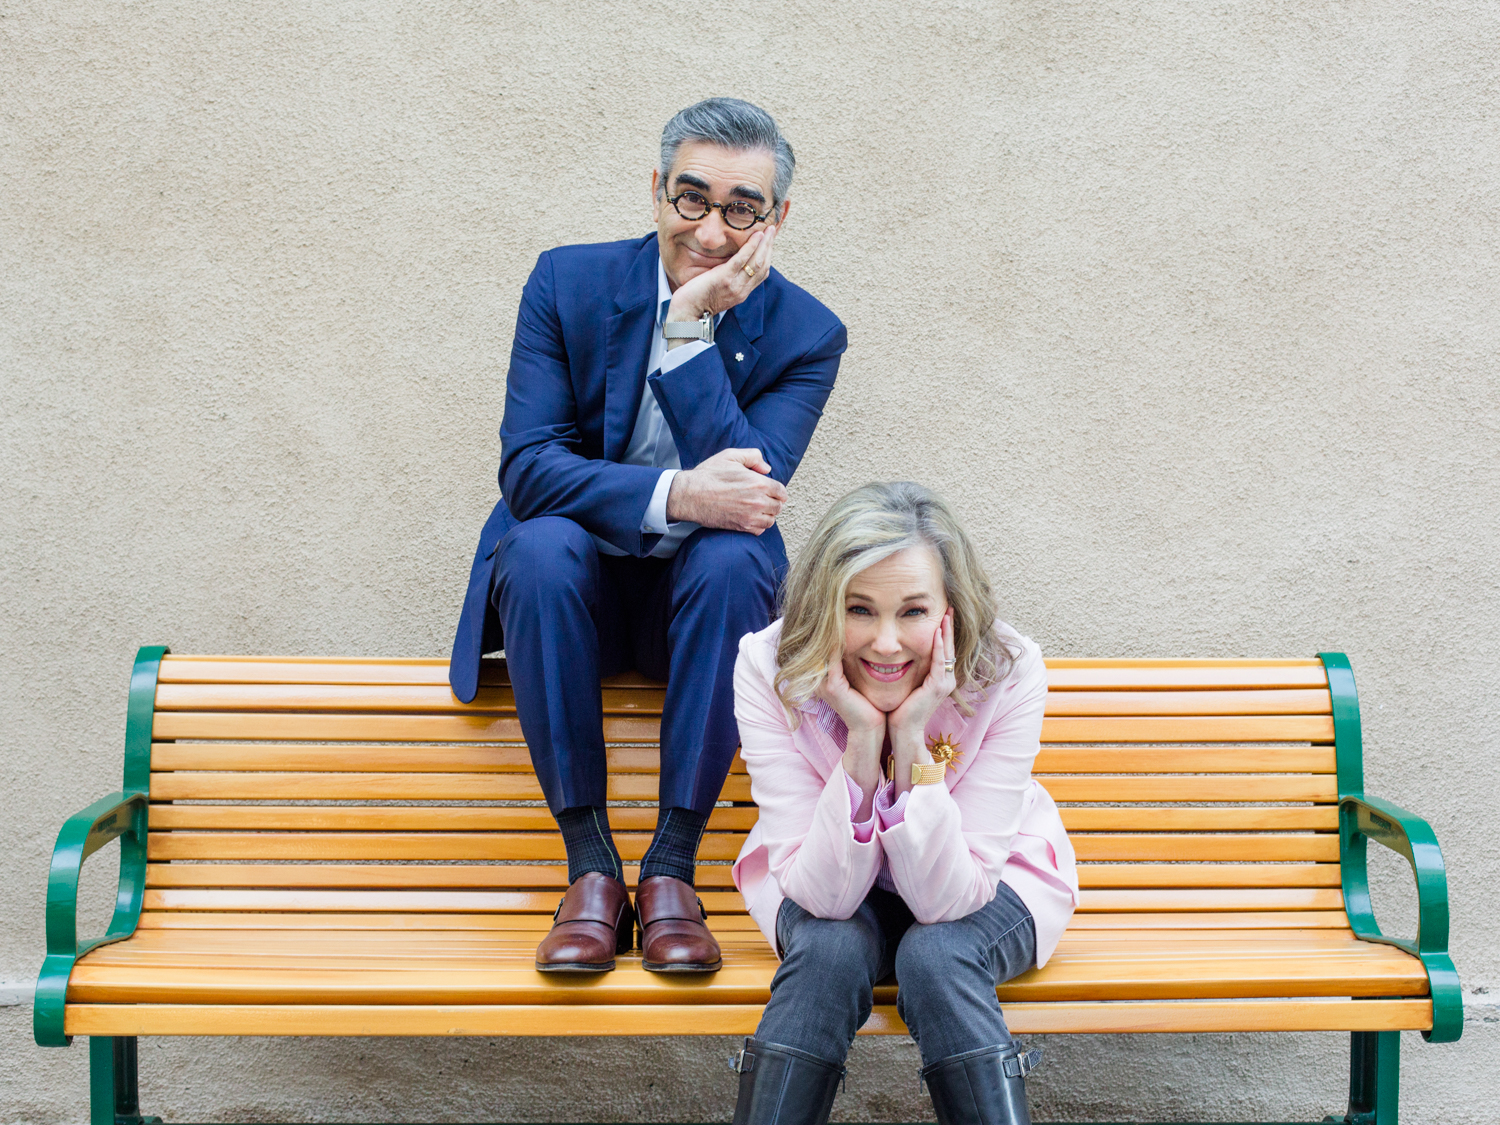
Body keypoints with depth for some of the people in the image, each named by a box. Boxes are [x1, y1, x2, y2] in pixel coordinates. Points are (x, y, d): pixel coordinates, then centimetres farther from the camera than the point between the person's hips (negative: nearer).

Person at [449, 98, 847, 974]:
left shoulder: (807, 335, -6)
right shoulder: (569, 282, -5)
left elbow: (750, 489, -21)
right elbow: (526, 466, -15)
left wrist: (692, 330, -25)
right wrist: (674, 494, -32)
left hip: (697, 598, 0)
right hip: (574, 582, 0)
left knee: (736, 556, -34)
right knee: (542, 547, -34)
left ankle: (673, 866, -25)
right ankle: (591, 865, -25)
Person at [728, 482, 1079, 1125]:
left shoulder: (1009, 675, -28)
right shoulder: (767, 669, -27)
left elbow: (945, 899, -29)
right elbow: (823, 896, -28)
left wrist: (913, 740, -39)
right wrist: (863, 740, -40)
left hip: (985, 881, 0)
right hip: (822, 884, 0)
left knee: (936, 955, -31)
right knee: (830, 949, -31)